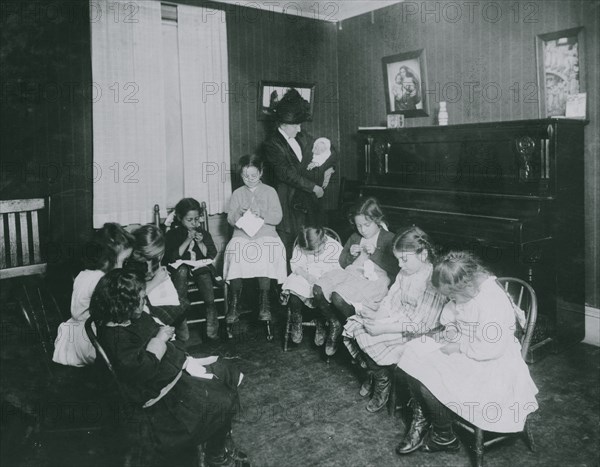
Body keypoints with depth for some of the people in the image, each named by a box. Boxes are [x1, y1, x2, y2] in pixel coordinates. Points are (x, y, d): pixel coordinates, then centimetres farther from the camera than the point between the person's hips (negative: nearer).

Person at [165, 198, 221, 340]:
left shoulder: (204, 233, 11)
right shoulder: (172, 234, 2)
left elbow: (212, 255, 5)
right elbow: (171, 257, -10)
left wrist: (200, 242, -11)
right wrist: (187, 241, -16)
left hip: (201, 269, 1)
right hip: (180, 271, -1)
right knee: (182, 269, -40)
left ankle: (212, 331, -20)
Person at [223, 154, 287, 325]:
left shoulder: (270, 192, 10)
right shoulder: (237, 193, 16)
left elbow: (277, 218, 2)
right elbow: (230, 219, 9)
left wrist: (262, 215, -16)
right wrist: (239, 214, -13)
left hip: (265, 233, -1)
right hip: (241, 234, 2)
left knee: (265, 253, -35)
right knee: (234, 250, -32)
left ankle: (264, 301, -24)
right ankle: (234, 303, -23)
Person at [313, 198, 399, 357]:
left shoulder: (389, 239, 3)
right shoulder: (354, 238, 21)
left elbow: (395, 268, -8)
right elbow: (342, 263, 25)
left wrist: (375, 252, -14)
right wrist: (350, 255, 3)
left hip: (375, 279, -6)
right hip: (351, 274, 6)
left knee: (338, 296, -32)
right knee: (318, 289, -20)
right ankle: (334, 323, 0)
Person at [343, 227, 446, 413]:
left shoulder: (434, 281, -24)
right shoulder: (405, 273, 3)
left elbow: (423, 324, -25)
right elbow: (391, 300, 7)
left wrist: (385, 327, -26)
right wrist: (378, 316, -14)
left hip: (417, 333, -8)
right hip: (397, 319, 8)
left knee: (368, 338, -21)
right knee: (353, 326, -3)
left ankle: (382, 383, 6)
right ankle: (373, 373, 16)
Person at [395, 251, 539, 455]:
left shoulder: (493, 302, -28)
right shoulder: (466, 291, -1)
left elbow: (491, 348, -30)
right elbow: (449, 313, 17)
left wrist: (459, 346, -21)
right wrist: (451, 328, -3)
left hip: (490, 365, -9)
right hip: (463, 349, 10)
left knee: (429, 382, -22)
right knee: (414, 354, -5)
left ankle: (444, 438, 4)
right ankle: (421, 419, 6)